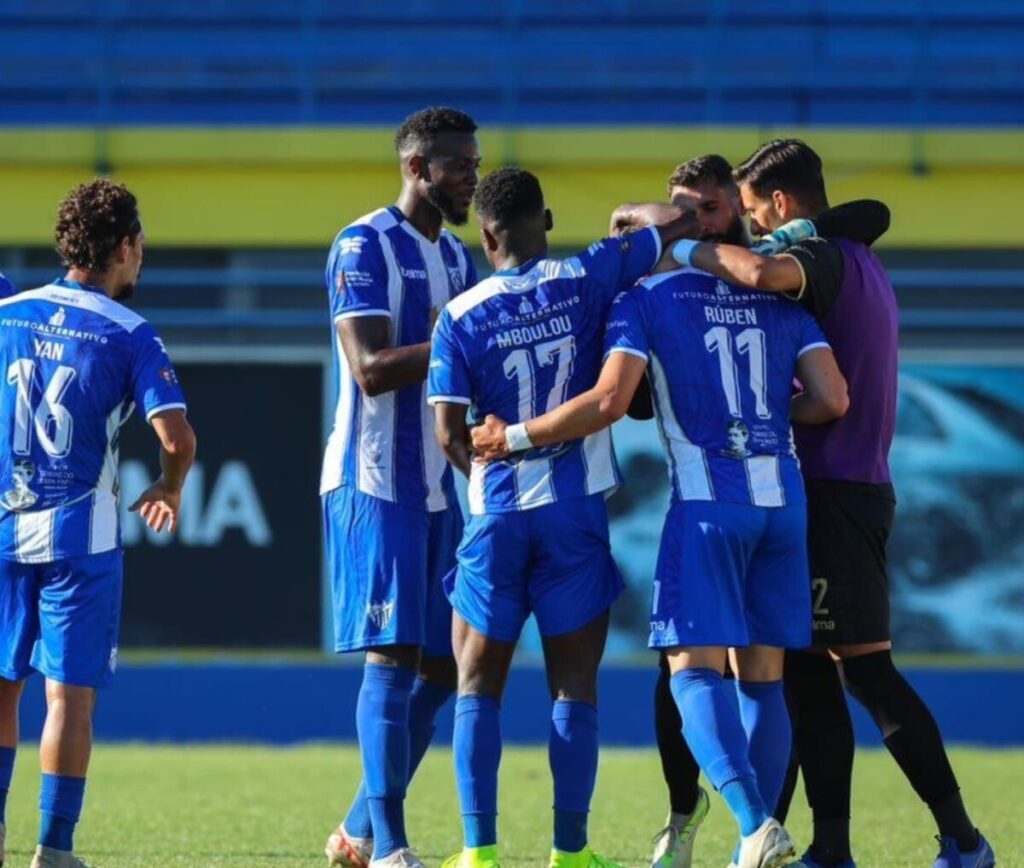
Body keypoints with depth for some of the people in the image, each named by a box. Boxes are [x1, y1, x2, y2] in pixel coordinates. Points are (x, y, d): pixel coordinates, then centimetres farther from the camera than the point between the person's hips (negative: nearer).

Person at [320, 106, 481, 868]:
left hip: (437, 485, 8)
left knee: (443, 665, 7)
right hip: (375, 482, -8)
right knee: (395, 654, -12)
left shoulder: (454, 256, 17)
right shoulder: (363, 247, -9)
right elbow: (372, 369, -19)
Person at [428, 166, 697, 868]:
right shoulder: (583, 281, -3)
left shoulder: (461, 317, -3)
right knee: (574, 687, 6)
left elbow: (450, 433, -4)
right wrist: (636, 216, 24)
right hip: (576, 509, 0)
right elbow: (679, 221, 4)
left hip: (497, 514, 0)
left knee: (478, 685, 9)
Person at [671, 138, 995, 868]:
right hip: (858, 486, 10)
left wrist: (688, 249, -20)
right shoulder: (862, 267, 19)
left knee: (866, 667, -9)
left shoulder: (826, 259, -12)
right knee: (809, 671, 9)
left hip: (832, 491, -10)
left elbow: (763, 272, -35)